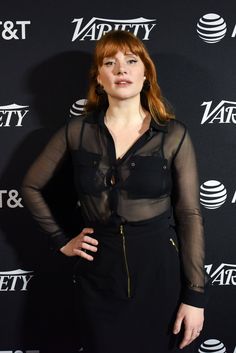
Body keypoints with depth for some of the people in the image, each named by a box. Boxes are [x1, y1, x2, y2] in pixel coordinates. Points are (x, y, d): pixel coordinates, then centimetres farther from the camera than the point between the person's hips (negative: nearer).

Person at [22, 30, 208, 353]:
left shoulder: (174, 135, -5)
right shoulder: (77, 131, -1)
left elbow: (189, 215, -5)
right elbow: (31, 186, 11)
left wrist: (195, 294, -8)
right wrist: (61, 241, 5)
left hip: (160, 269, -1)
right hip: (99, 273, 1)